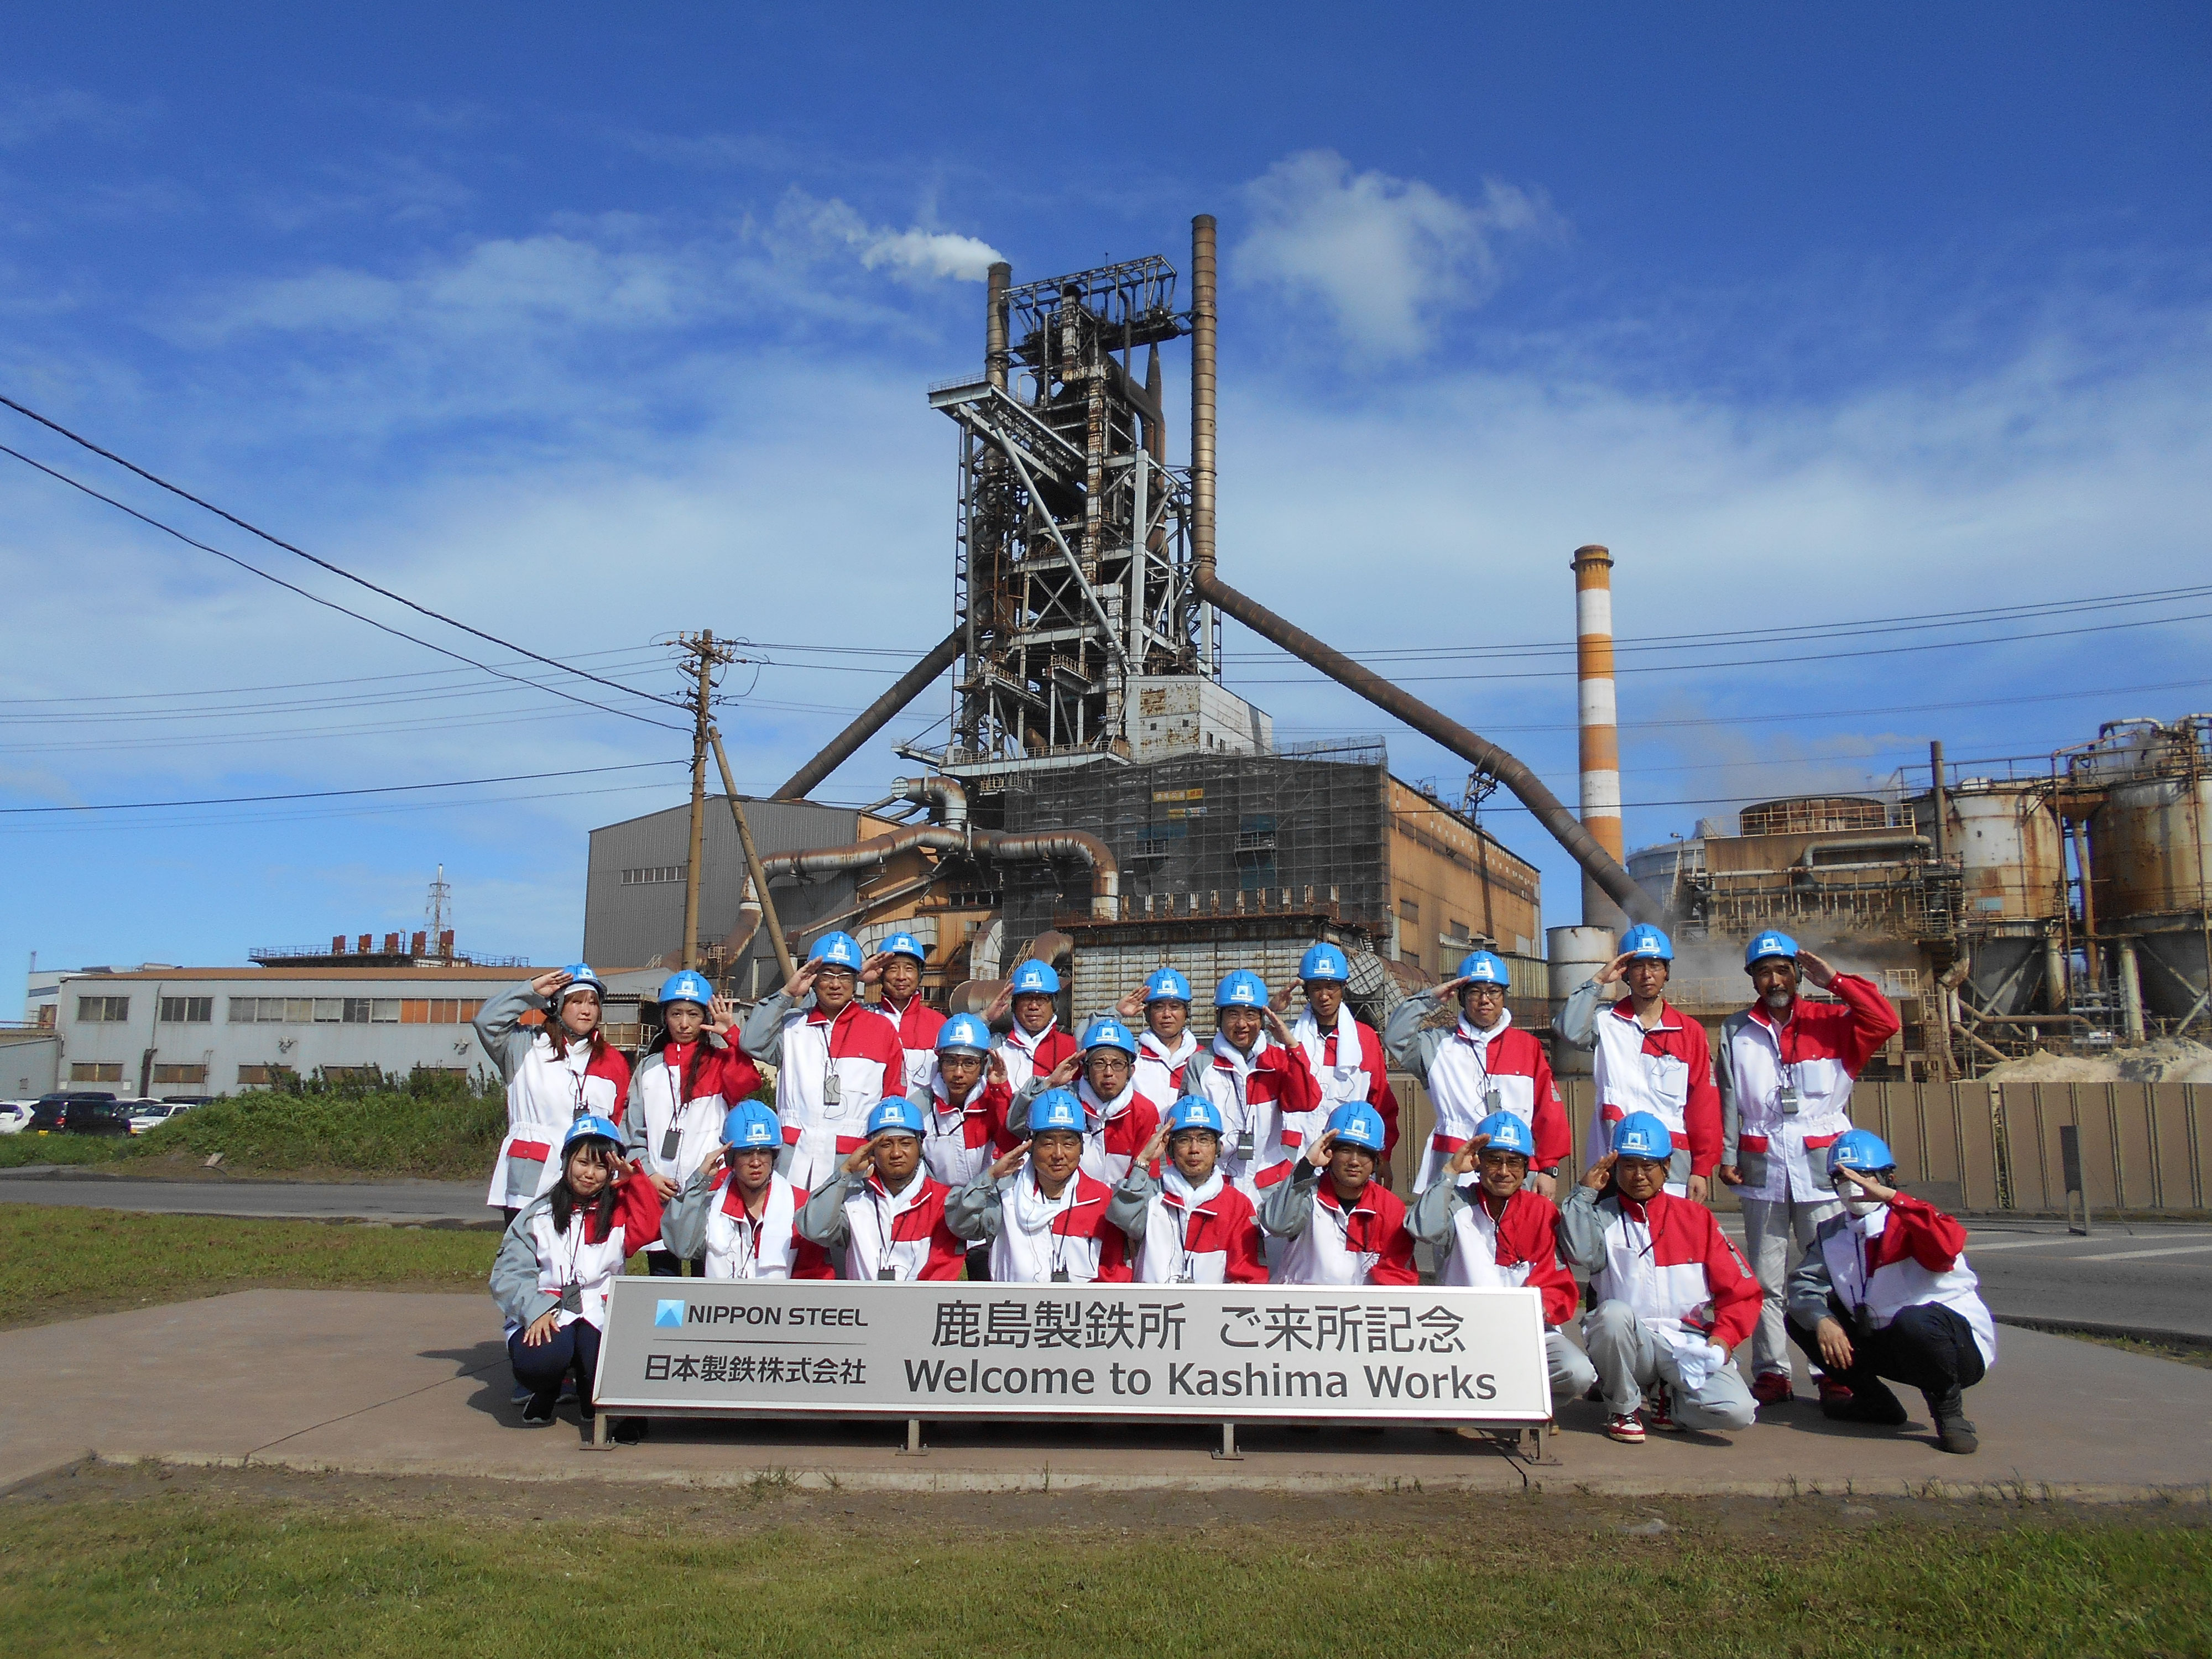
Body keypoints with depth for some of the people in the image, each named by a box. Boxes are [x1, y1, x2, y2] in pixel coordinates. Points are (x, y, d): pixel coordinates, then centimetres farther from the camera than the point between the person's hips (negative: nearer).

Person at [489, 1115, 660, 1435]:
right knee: (542, 1359, -32)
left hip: (600, 1318, 0)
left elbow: (650, 1228, -10)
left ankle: (592, 1396, 8)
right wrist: (535, 1310, -18)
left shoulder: (619, 1211, 12)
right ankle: (546, 1393, 7)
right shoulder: (539, 1213, 9)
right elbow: (508, 1274, -1)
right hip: (543, 1318, 0)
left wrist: (634, 1179, -11)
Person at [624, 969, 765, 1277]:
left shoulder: (719, 1061, 6)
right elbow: (633, 1132, 12)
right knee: (662, 1279, 6)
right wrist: (649, 1174, -1)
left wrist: (730, 1035, -20)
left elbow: (746, 1084, -16)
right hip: (658, 1194, 3)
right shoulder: (649, 1069, 16)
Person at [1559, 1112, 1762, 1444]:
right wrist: (1585, 1192, -11)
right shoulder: (1602, 1217, 4)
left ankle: (1666, 1399, 11)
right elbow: (1581, 1253, -21)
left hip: (1689, 1345, 2)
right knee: (1614, 1312, -35)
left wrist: (1723, 1336, -7)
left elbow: (1742, 1291, 8)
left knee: (1737, 1412, -24)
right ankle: (1623, 1408, -7)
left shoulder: (1696, 1218, 9)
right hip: (1626, 1342, -1)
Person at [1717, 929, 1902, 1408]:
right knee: (1765, 1279, 3)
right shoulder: (1736, 1031, 11)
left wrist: (1834, 981, -7)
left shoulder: (1830, 1023, 7)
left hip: (1821, 1168, -1)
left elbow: (1885, 1023, -9)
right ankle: (1771, 1372, 9)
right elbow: (1727, 1099, 7)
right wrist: (1727, 1155, -1)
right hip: (1762, 1170, 1)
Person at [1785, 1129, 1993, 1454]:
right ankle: (1873, 1401, 10)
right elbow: (1804, 1283, -1)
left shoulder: (1908, 1221, -14)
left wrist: (1891, 1197, -40)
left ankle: (1949, 1410, -11)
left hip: (1960, 1341, -7)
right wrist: (1822, 1319, -21)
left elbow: (1948, 1245, -36)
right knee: (1801, 1317, -2)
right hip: (1887, 1343, 7)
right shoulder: (1831, 1233, 6)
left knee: (1911, 1322, -39)